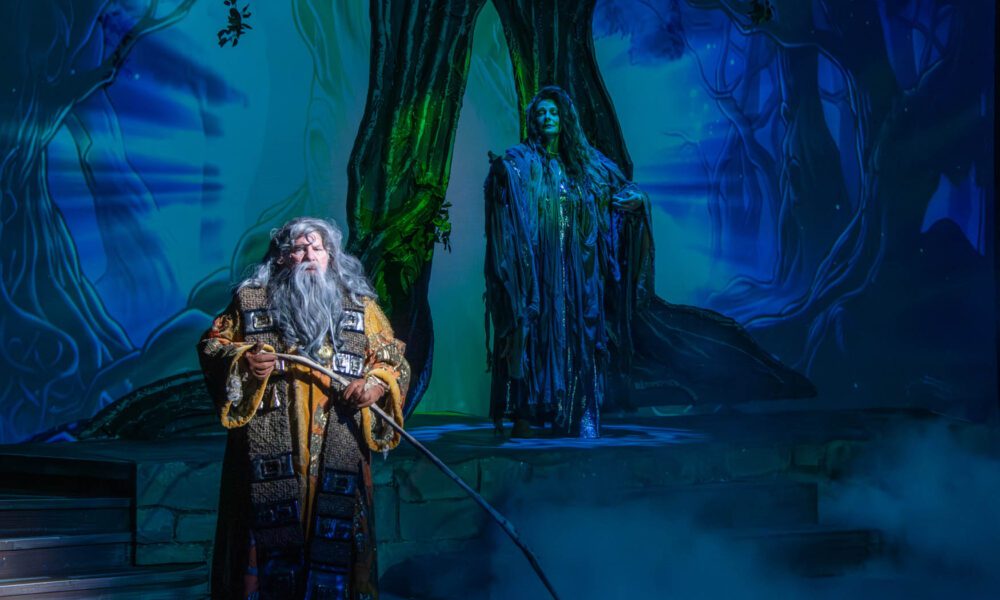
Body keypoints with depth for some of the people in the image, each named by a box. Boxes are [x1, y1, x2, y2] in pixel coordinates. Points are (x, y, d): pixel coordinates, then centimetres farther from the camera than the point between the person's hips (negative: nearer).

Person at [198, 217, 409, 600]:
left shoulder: (361, 307, 12)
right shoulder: (251, 300, 9)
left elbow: (393, 359, 12)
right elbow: (212, 346, 9)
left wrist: (377, 383, -8)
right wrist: (242, 360, -11)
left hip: (338, 449, 1)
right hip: (270, 449, -1)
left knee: (334, 535, -1)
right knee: (271, 535, -4)